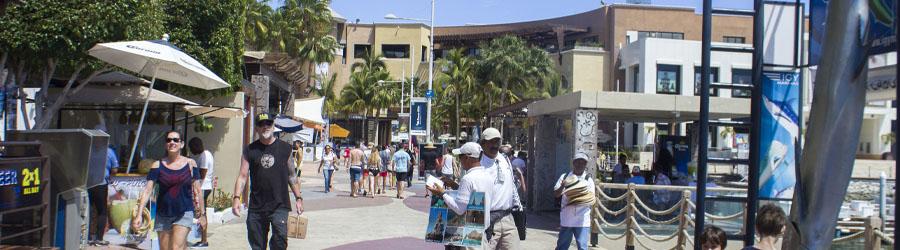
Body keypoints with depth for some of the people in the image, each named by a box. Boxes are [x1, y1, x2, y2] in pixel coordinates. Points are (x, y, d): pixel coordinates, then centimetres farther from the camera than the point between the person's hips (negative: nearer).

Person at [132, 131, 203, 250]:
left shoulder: (190, 164, 2)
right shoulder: (158, 165, 2)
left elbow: (197, 191, 6)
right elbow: (147, 190, -4)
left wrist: (201, 213, 8)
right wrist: (139, 214, -12)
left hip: (184, 214, -2)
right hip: (163, 215, 2)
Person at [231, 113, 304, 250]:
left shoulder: (285, 148, 6)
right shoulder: (250, 150, 7)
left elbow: (292, 176, 11)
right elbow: (243, 176, 2)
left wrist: (298, 198, 6)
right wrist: (236, 197, -11)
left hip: (280, 205, -2)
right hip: (256, 207, 2)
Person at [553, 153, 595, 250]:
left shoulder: (588, 180, 5)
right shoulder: (565, 177, 7)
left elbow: (592, 200, 2)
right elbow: (556, 194, 3)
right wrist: (563, 186, -16)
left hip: (582, 220, -1)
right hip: (566, 219, 1)